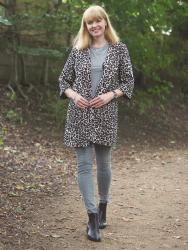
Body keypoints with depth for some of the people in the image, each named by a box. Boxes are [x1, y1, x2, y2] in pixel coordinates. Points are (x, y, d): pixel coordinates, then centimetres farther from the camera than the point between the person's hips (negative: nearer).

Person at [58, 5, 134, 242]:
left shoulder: (119, 49, 2)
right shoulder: (78, 50, 4)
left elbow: (128, 81, 3)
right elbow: (63, 80, 8)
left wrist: (110, 94, -13)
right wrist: (73, 95, -11)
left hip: (105, 114, 0)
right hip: (80, 114, 1)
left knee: (103, 164, 11)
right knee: (84, 164, -4)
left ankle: (102, 209, 32)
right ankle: (92, 218, -1)